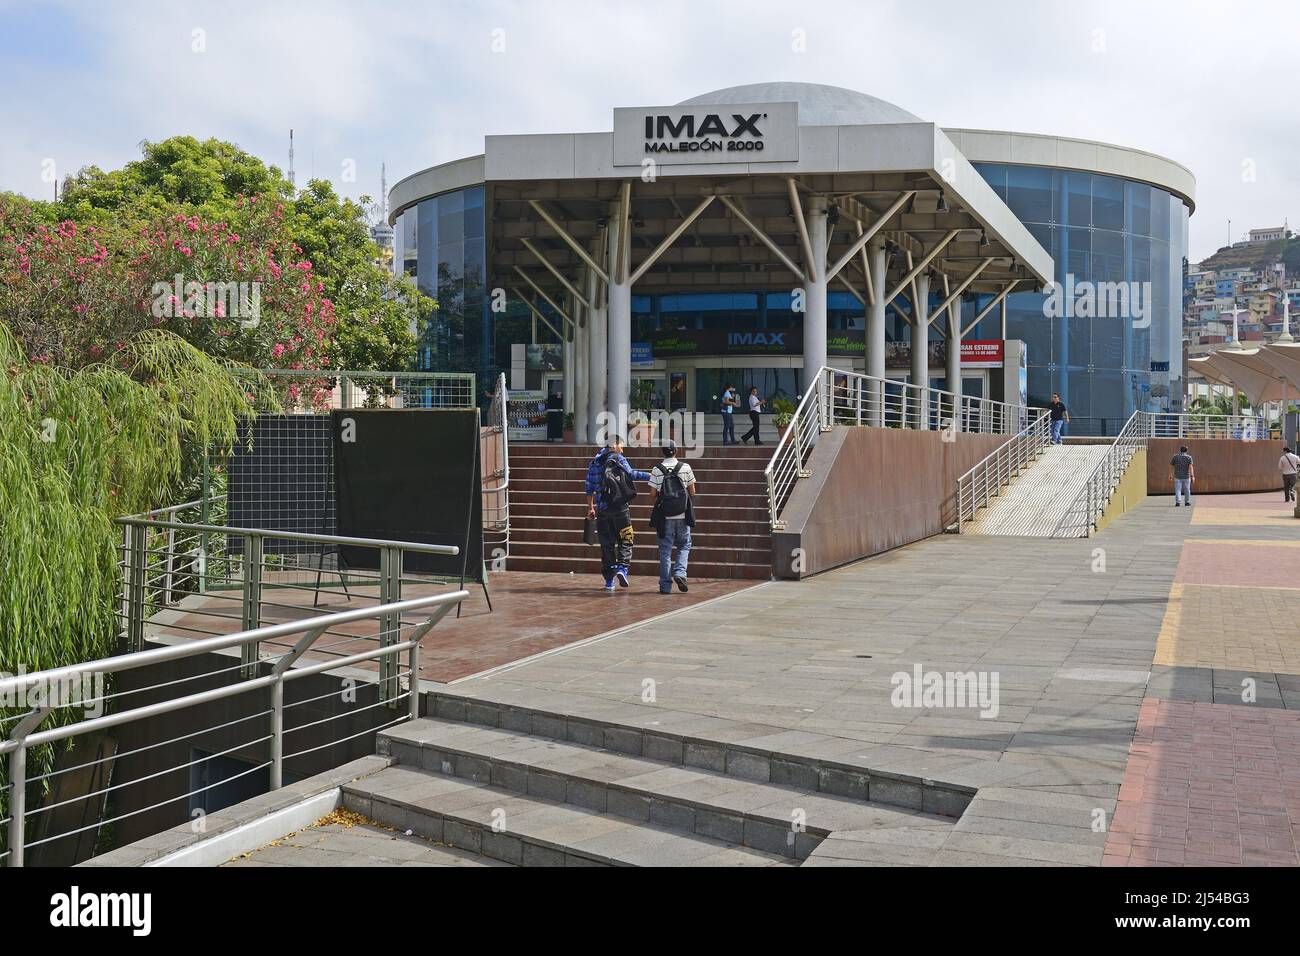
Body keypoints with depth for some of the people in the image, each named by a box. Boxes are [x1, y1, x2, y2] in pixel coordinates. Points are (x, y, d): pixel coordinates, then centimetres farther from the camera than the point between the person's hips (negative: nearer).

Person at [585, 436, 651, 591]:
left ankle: (609, 580, 7)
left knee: (606, 544, 8)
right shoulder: (618, 458, -3)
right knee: (625, 540, 5)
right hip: (619, 507, -5)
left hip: (601, 509, 5)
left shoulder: (594, 462, 13)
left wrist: (590, 507, 19)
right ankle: (623, 567, -16)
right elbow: (631, 474, -19)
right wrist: (650, 476, -17)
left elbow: (589, 487, 13)